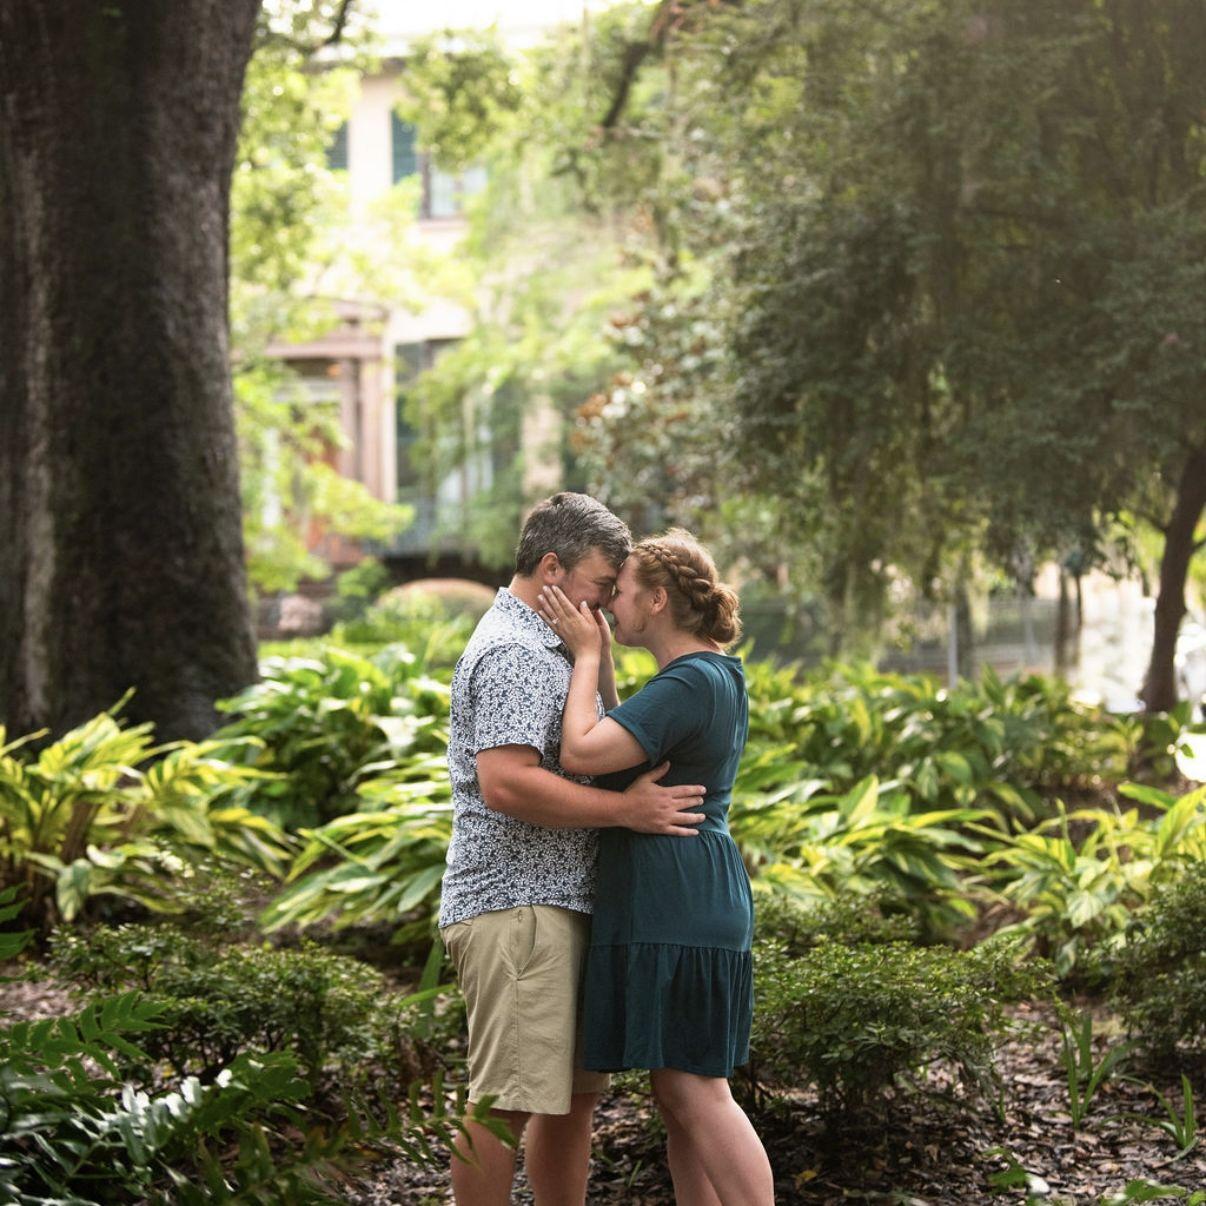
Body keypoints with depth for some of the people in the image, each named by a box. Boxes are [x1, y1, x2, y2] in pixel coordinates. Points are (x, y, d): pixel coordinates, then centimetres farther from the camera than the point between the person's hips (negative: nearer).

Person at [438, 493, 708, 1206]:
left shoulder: (547, 648, 22)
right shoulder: (513, 653, -13)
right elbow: (505, 782, -25)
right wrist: (625, 810, -20)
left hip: (557, 906, 11)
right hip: (517, 907, -11)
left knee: (574, 1092, 13)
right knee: (509, 1101, -9)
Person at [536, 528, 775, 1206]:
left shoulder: (690, 683, -15)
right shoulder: (720, 672, 17)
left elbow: (581, 753, -21)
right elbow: (626, 750, 24)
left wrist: (588, 654, -9)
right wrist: (602, 659, 17)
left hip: (675, 912, -11)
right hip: (688, 907, 11)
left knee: (693, 1091, -10)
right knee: (681, 1092, 12)